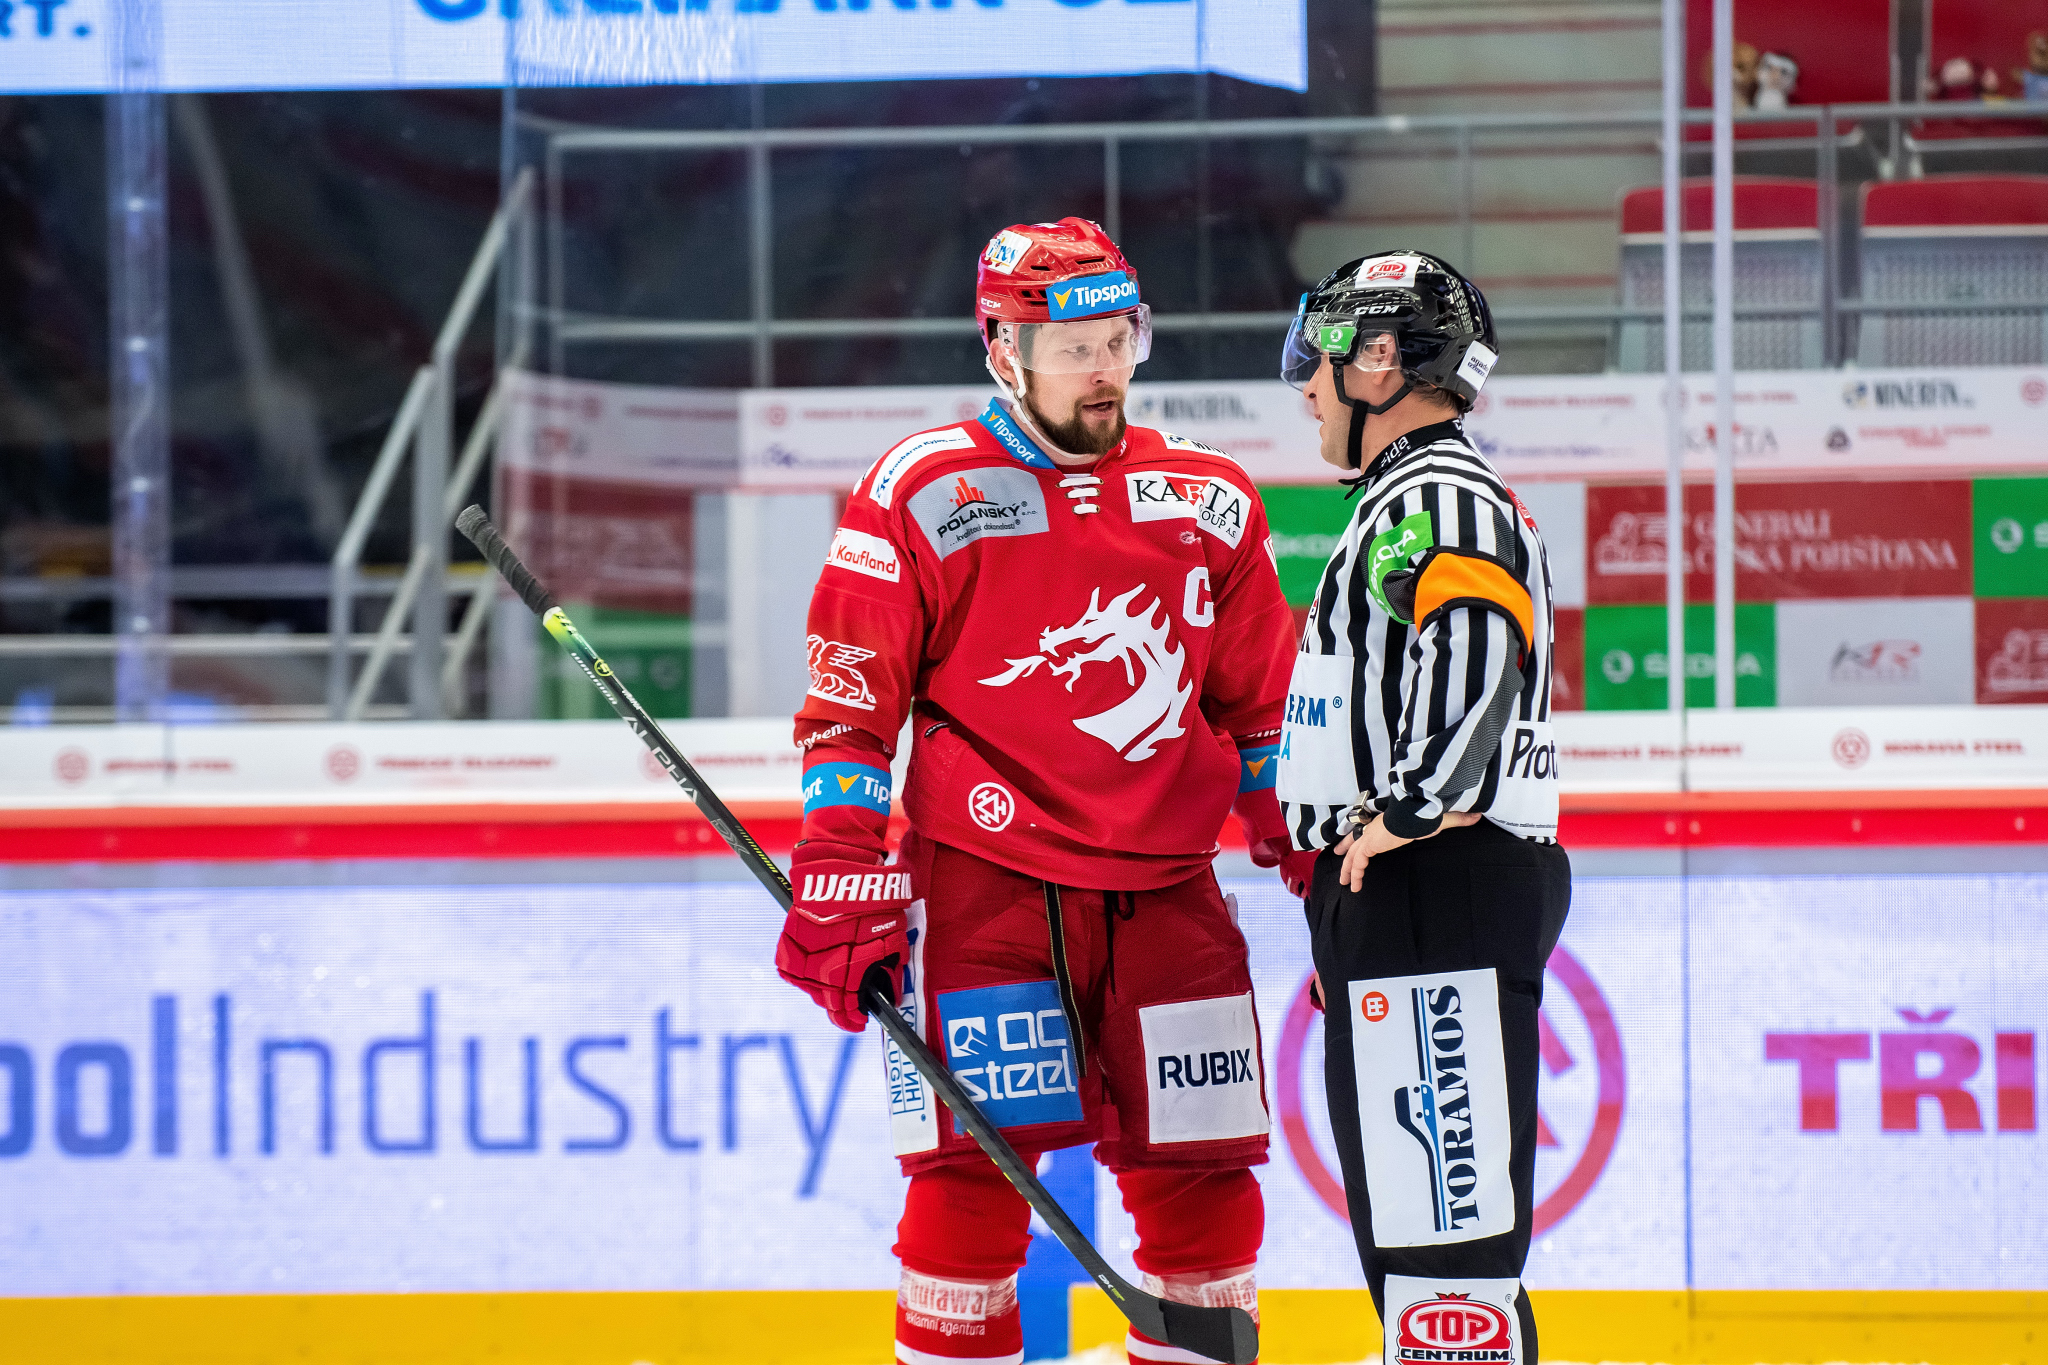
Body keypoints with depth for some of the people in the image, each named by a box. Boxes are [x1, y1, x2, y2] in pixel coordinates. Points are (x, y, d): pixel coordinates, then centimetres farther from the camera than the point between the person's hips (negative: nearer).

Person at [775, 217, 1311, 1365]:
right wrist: (841, 880, -7)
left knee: (1204, 1183, 2)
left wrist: (1316, 859, 14)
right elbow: (850, 701, -1)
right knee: (973, 1175, -7)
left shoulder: (1210, 498, 11)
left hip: (1167, 885, 4)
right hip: (985, 880, -3)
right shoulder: (920, 492, -1)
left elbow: (1265, 702, 19)